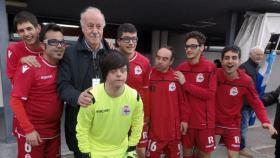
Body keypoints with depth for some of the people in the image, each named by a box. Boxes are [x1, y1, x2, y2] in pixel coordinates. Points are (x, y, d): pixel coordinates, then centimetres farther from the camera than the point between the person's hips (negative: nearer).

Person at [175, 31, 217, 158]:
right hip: (186, 119, 3)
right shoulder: (181, 68, 1)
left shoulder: (210, 67, -10)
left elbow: (210, 94, -17)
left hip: (205, 120, -3)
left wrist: (185, 84, -18)